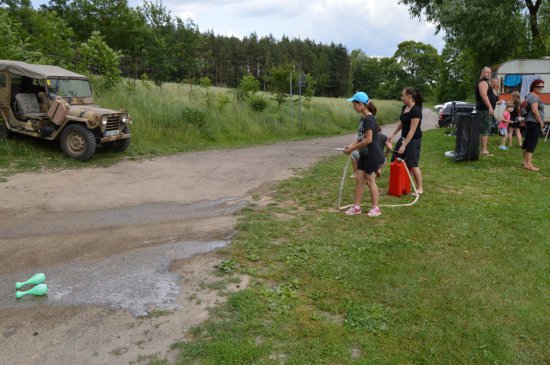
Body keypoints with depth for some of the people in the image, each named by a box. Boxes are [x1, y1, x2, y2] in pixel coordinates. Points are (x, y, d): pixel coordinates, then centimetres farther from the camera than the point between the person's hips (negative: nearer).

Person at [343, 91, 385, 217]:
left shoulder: (369, 119, -19)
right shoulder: (363, 118, 10)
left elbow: (368, 140, -24)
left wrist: (353, 148, -17)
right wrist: (351, 145, -2)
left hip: (372, 155, -9)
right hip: (364, 154, 9)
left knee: (370, 181, 1)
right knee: (359, 179, 9)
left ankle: (375, 208, 15)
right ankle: (356, 206, 17)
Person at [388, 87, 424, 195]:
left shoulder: (416, 111, -22)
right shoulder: (404, 107, 4)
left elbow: (412, 130, -24)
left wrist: (404, 146, -24)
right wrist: (393, 134, 4)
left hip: (413, 140, -9)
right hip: (404, 137, 9)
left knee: (412, 165, -5)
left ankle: (420, 188, 9)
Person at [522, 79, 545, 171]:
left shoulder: (530, 95, 17)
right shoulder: (534, 96, -13)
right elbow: (535, 111, -21)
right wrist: (541, 122, -15)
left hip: (530, 122, 11)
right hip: (534, 122, -11)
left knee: (527, 142, 13)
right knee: (532, 143, -12)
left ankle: (525, 161, 20)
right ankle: (528, 164, -13)